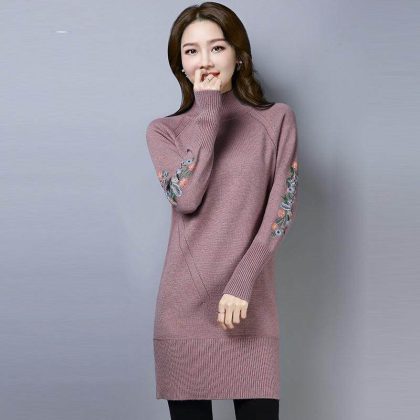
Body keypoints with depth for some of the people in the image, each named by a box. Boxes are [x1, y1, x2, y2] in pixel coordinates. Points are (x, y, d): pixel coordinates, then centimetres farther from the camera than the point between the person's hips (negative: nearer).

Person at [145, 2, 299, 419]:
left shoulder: (277, 119, 6)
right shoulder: (163, 130, 8)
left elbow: (282, 209, -2)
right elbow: (185, 197, -10)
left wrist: (242, 282, -13)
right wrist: (208, 113, -6)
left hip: (250, 305, 0)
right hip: (184, 307, 1)